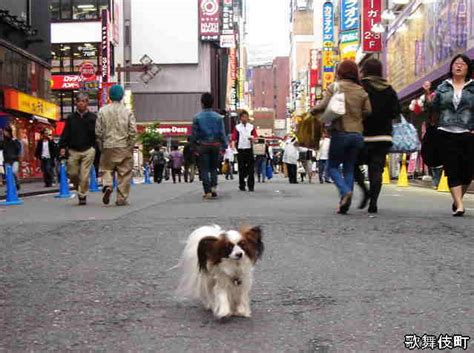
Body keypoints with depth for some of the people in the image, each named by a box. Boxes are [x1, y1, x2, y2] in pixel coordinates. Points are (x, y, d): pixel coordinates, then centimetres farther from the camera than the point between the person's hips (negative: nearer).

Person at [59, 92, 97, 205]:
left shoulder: (93, 118, 2)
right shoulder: (71, 118, 7)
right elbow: (65, 134, 7)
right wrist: (62, 147, -3)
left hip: (88, 150, -2)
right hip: (73, 150, 2)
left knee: (84, 175, -4)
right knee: (72, 174, 5)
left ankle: (82, 195, 9)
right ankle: (79, 188, 32)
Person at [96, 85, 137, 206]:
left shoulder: (103, 111, -1)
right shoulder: (127, 111, -3)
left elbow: (98, 131, -1)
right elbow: (133, 131, -6)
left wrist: (101, 146, 9)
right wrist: (130, 146, 4)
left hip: (108, 146, 1)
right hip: (124, 147, -1)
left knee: (106, 168, 14)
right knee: (124, 173, 6)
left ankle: (107, 185, -13)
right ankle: (121, 198, 8)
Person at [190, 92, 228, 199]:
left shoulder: (197, 117, -5)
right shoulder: (218, 117, -2)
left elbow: (194, 133, -2)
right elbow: (222, 133, -1)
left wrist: (194, 144, 9)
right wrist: (224, 145, 6)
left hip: (203, 145, -2)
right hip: (215, 145, 2)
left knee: (204, 169, 4)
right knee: (214, 167, 16)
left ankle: (207, 191, -1)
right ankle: (213, 187, -1)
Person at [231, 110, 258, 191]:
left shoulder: (251, 127, 11)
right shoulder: (237, 127, 7)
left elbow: (256, 137, 8)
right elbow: (234, 138, 0)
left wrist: (252, 138, -15)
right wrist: (233, 145, -19)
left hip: (249, 149, 1)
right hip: (240, 150, -1)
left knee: (251, 169, -2)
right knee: (241, 169, 3)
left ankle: (251, 186, 2)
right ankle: (242, 186, 10)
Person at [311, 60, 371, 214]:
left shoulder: (334, 87, -2)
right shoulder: (361, 91, 10)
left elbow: (323, 106, -13)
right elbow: (368, 111, 3)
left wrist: (312, 111, 6)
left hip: (340, 133, -4)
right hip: (357, 134, 4)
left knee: (333, 167, 7)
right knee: (349, 168, 9)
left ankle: (345, 191, -17)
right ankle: (345, 204, 4)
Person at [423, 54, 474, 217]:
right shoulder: (443, 87, 11)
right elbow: (432, 108, 10)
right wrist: (427, 94, -4)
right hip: (446, 134, 1)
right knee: (452, 171, -4)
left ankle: (457, 199, 28)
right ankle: (459, 205, -3)